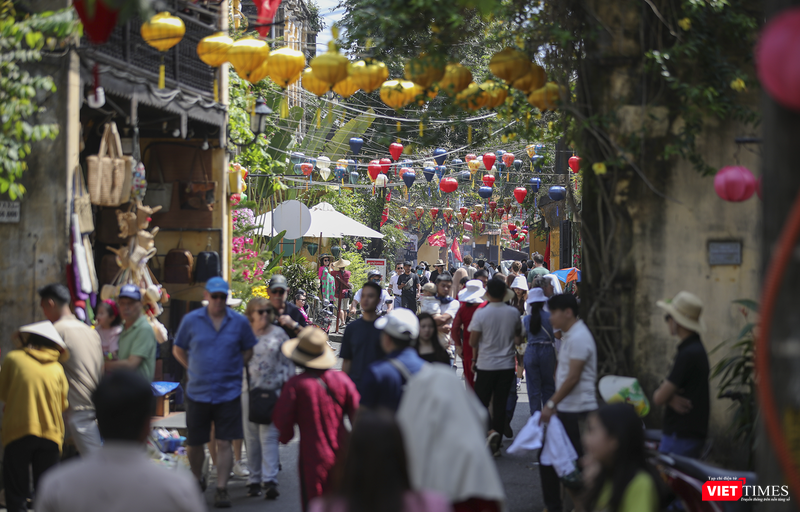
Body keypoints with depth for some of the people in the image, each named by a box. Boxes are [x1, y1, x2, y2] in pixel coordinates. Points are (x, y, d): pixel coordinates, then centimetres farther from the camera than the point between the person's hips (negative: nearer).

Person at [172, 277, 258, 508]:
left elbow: (248, 350, 13)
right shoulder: (191, 320, 0)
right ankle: (197, 480, 33)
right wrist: (195, 370, 4)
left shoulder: (239, 322, 0)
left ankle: (221, 489, 0)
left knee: (224, 443, -5)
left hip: (229, 392, -1)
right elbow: (178, 350, 11)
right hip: (198, 392, 1)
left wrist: (234, 370, 4)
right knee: (193, 443, 10)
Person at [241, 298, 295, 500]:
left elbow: (288, 362, 7)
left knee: (269, 437, -8)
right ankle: (254, 479, 15)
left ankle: (270, 480, -11)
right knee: (251, 438, 6)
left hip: (273, 391, -2)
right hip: (249, 391, 2)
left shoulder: (279, 334, 5)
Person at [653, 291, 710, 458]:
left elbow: (659, 398, -19)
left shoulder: (688, 354, -18)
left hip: (681, 437, -10)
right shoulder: (697, 348, 15)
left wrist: (666, 395, 3)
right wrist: (671, 398, -8)